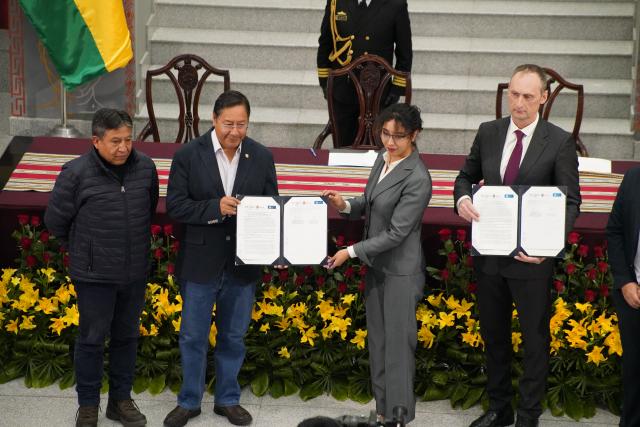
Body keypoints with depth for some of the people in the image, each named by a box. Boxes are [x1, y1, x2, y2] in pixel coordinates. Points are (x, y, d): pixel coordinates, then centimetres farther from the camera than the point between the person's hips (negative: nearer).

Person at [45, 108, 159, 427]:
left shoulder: (145, 167, -4)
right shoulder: (76, 173, -16)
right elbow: (55, 221, -3)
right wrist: (82, 250, 8)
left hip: (135, 272, 4)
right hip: (94, 275, -4)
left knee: (127, 336, 15)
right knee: (92, 339, 8)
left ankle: (120, 400, 31)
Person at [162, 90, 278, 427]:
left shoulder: (262, 157, -1)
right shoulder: (188, 155, -8)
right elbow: (175, 206, -11)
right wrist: (216, 208, -25)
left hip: (242, 263, 2)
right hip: (201, 263, -2)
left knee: (233, 337, 15)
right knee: (193, 337, 10)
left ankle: (228, 399, 32)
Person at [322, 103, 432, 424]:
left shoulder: (417, 179, -23)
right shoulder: (383, 158, 2)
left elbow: (396, 232, -22)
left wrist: (352, 252, -19)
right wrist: (345, 205, -6)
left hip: (401, 271, -8)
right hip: (376, 265, 8)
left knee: (398, 343, 3)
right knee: (377, 340, 16)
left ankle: (399, 416, 16)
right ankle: (383, 410, 30)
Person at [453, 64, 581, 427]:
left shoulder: (560, 142, -9)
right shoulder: (488, 133, 2)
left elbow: (571, 202, -9)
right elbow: (467, 176, 14)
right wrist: (463, 198, -11)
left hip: (531, 258, -4)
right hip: (489, 254, 4)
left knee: (535, 339, 8)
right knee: (494, 335, 18)